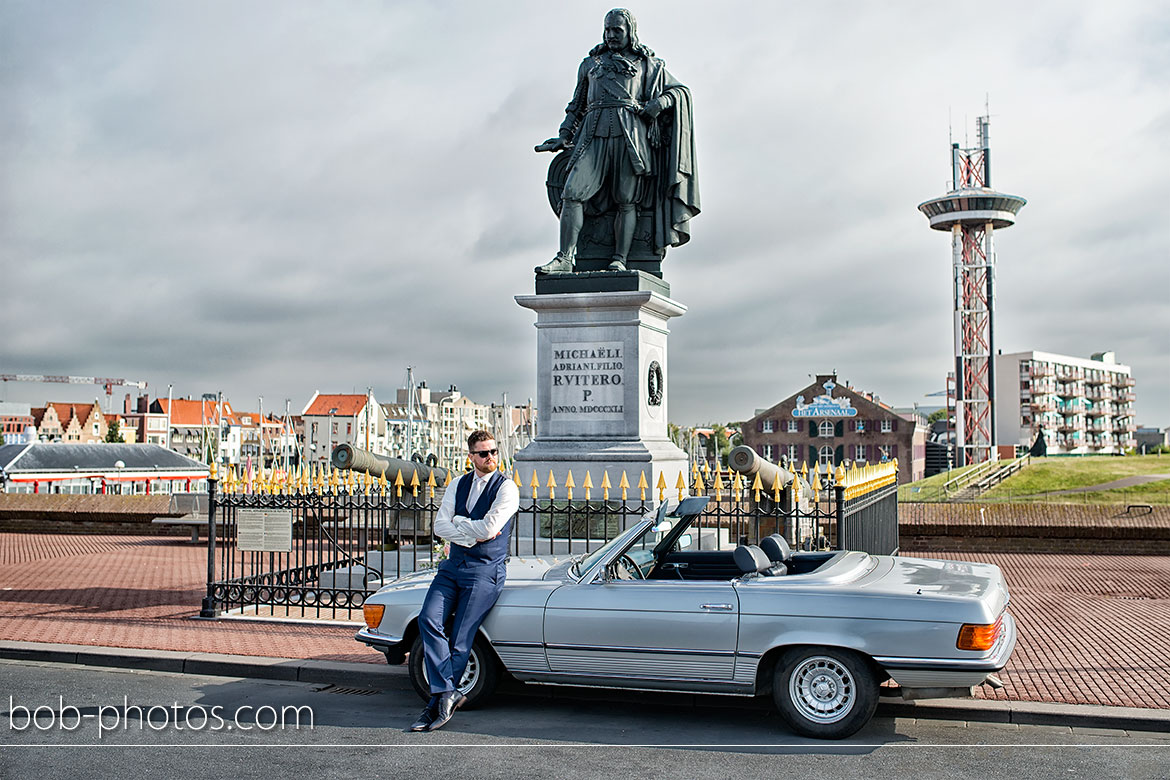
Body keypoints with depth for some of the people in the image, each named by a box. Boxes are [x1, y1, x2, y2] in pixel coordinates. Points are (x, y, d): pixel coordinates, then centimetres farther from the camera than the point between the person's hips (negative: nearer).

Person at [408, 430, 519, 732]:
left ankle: (436, 705, 3)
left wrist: (458, 521, -2)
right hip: (453, 564, 5)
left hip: (485, 571, -5)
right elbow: (440, 526, 2)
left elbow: (489, 529, -17)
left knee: (459, 640, -7)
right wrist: (471, 535, -12)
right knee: (429, 620, -15)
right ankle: (448, 693, -14)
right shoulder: (458, 485, 11)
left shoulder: (506, 488, -6)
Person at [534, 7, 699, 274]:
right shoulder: (590, 64, 27)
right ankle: (565, 258, -15)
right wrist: (564, 137, 16)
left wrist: (658, 104, 0)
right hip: (595, 135, 2)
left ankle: (620, 260, -8)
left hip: (630, 134, -2)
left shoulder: (648, 64, 20)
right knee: (572, 192, -14)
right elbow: (577, 106, 29)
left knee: (626, 200, -9)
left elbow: (681, 90, 20)